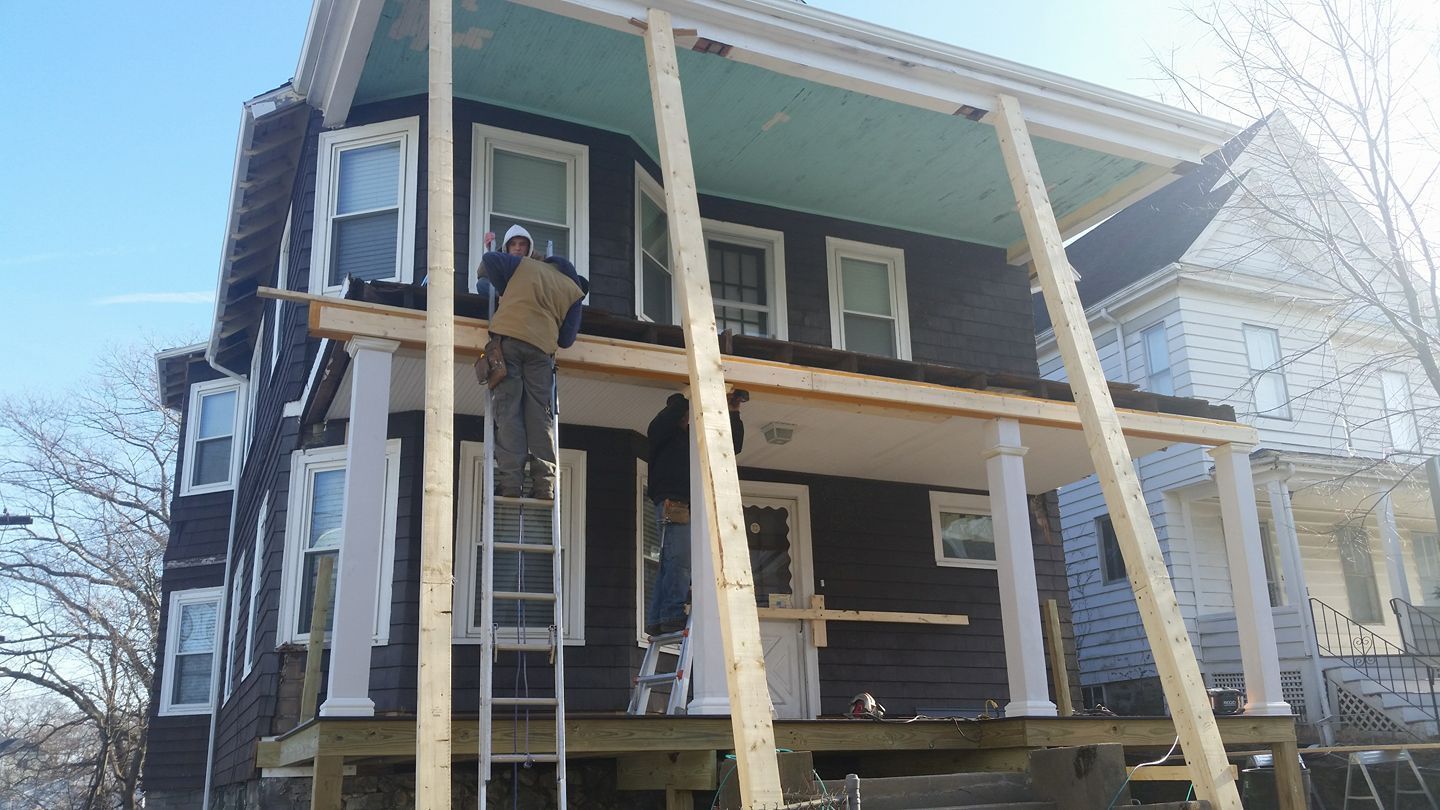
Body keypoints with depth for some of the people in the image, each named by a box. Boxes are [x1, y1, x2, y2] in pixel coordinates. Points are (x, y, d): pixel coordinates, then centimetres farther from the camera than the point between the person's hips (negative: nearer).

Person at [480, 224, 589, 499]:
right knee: (540, 415, 2)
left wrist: (505, 291, 20)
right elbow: (567, 338, 13)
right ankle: (544, 484, -6)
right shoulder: (574, 291, 19)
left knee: (508, 409, -6)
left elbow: (489, 259, 11)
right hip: (542, 348, 1)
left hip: (508, 338, -1)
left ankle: (510, 482, -15)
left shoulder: (524, 265, 20)